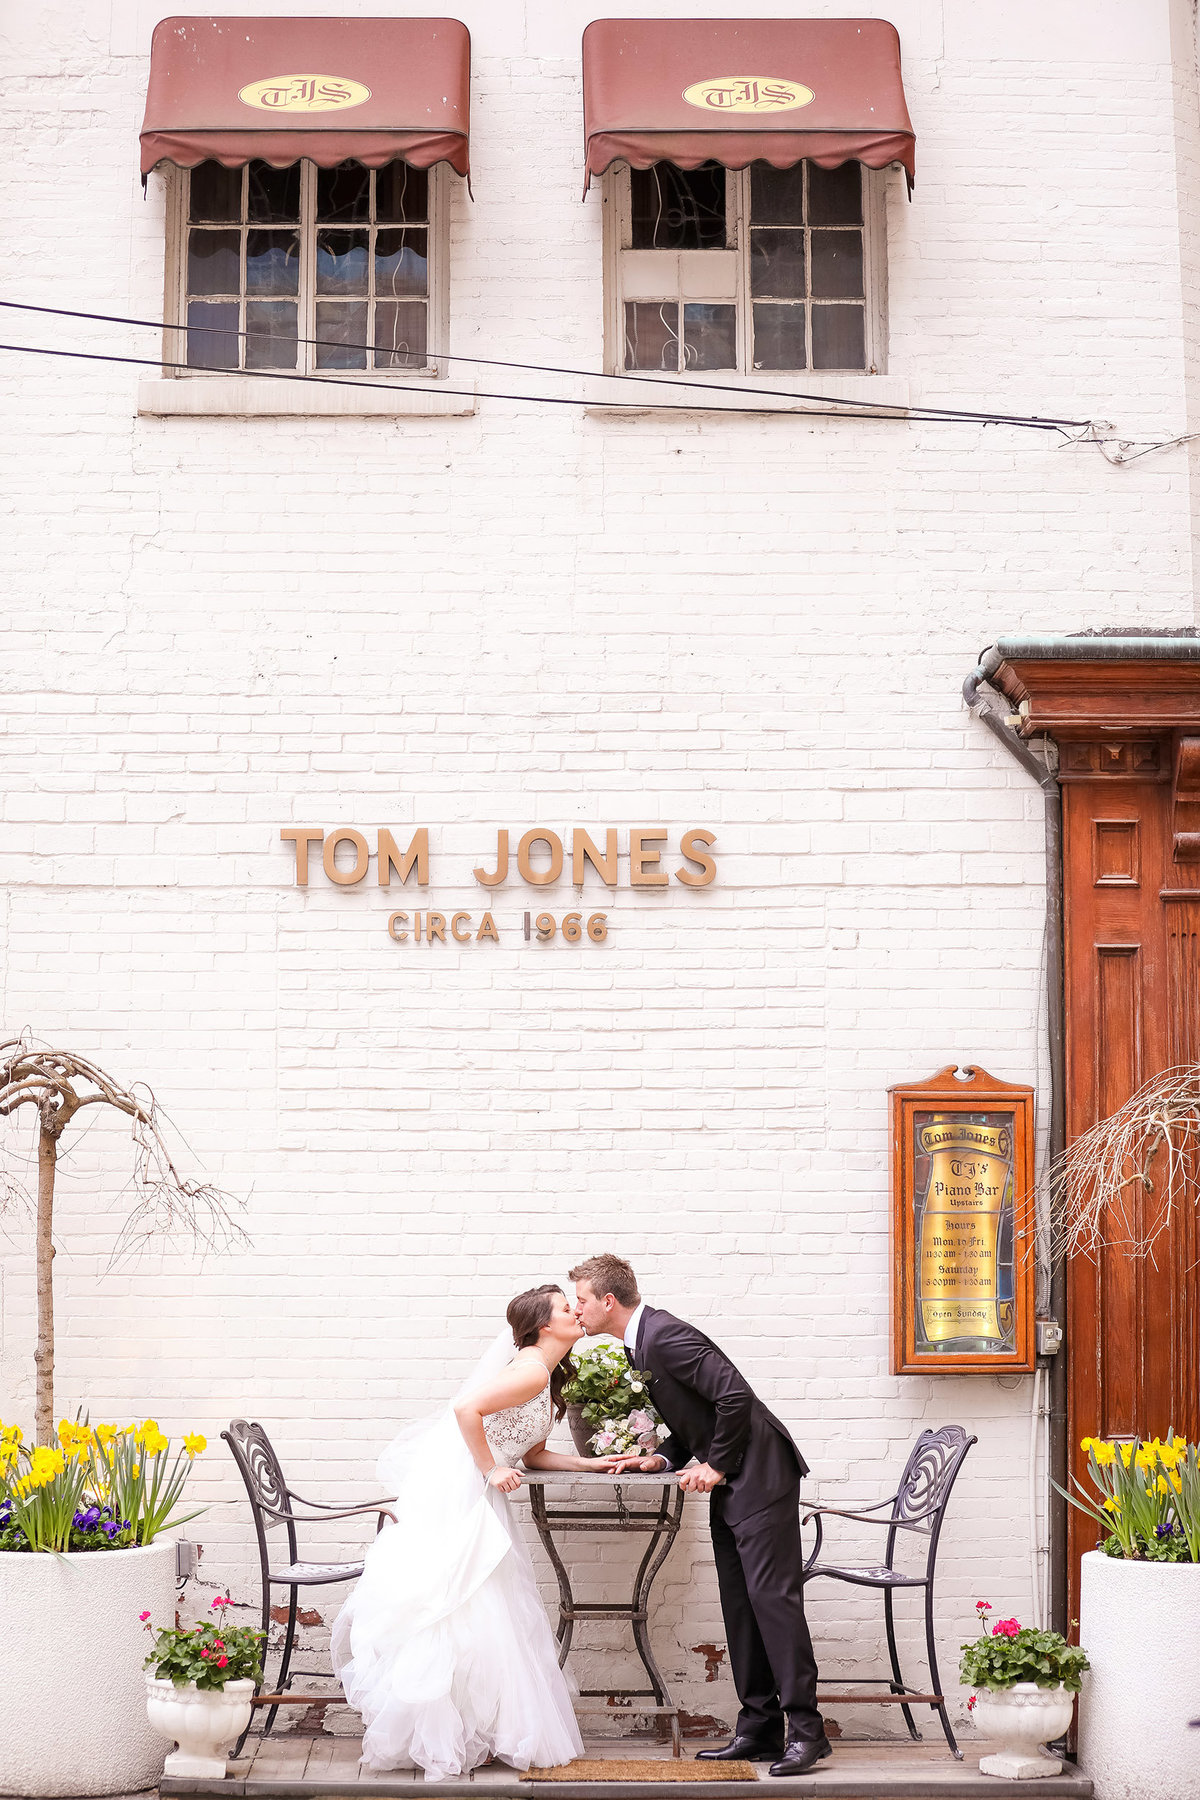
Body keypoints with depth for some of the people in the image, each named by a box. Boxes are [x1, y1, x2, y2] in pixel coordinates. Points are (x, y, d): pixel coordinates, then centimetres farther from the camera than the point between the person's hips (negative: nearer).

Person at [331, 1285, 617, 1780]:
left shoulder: (547, 1379, 16)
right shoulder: (531, 1371, -15)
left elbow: (532, 1455, 20)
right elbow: (467, 1408, -26)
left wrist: (589, 1463, 12)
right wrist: (492, 1470, -19)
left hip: (473, 1494, 10)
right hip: (454, 1491, -10)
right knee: (463, 1606, -10)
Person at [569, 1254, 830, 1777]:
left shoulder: (666, 1335, -18)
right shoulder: (639, 1344, 13)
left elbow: (735, 1396, -24)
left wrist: (715, 1466, -14)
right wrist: (663, 1459, 5)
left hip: (759, 1475, -10)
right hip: (727, 1485, 10)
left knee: (772, 1596, -11)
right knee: (740, 1605, 8)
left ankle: (804, 1729, -9)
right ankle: (759, 1728, 11)